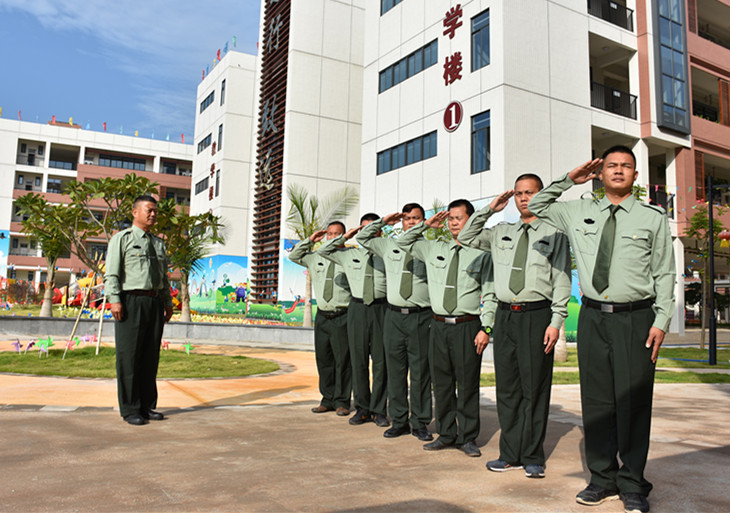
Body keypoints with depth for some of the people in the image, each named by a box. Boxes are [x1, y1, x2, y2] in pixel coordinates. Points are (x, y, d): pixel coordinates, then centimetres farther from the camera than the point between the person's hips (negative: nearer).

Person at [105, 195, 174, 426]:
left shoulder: (159, 244, 20)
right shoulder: (121, 239, 3)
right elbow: (112, 273, -5)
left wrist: (168, 302, 13)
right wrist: (115, 300, -16)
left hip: (155, 303, 6)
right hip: (131, 302, -6)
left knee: (151, 357, 8)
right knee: (129, 357, -2)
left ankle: (148, 406, 16)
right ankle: (130, 410, 6)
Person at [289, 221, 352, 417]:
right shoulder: (316, 257, 13)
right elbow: (293, 256, 20)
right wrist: (310, 240, 10)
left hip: (342, 316, -4)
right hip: (322, 317, 5)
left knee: (343, 360, -1)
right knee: (323, 359, 10)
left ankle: (342, 401, 11)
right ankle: (328, 399, 22)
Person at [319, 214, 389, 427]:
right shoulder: (349, 254, 13)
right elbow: (323, 251, 18)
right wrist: (345, 237, 11)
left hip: (381, 308, -2)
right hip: (357, 308, 2)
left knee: (381, 360, -1)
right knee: (358, 359, 5)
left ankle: (379, 410, 10)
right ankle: (362, 408, 16)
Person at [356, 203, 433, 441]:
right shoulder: (389, 246, 14)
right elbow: (362, 237, 24)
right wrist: (383, 222, 13)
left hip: (421, 317, -3)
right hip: (394, 315, 3)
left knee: (420, 371, 2)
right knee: (395, 370, 8)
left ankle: (420, 423, 14)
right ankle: (399, 421, 19)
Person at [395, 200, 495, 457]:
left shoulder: (482, 254, 1)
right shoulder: (434, 249, 12)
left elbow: (490, 295, -1)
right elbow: (402, 242, 21)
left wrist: (486, 328, -10)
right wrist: (426, 225, 10)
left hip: (467, 325, -3)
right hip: (439, 325, 4)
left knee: (468, 383, 2)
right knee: (441, 381, 9)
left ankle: (467, 437, 15)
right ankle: (446, 434, 22)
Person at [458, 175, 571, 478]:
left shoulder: (554, 233, 4)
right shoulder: (501, 233, 16)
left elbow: (562, 279, -1)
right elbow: (466, 238, 18)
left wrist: (556, 321, -9)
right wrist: (489, 210, 9)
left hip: (537, 315, -4)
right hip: (505, 315, 4)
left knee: (534, 388, 1)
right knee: (507, 387, 8)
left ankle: (532, 458, 14)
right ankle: (511, 454, 19)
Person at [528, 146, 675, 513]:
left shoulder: (653, 218, 6)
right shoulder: (579, 213, 12)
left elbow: (664, 274, 4)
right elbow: (536, 207, 24)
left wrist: (661, 322, -5)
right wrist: (568, 179, 13)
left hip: (635, 318, -2)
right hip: (593, 317, 2)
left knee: (633, 400, 0)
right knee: (596, 400, 6)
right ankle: (603, 479, 18)